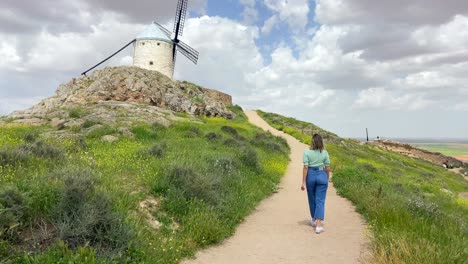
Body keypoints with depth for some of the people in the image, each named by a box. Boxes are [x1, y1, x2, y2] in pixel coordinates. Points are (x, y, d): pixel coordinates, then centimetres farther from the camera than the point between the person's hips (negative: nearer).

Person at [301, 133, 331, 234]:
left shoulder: (307, 152, -7)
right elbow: (327, 168, 0)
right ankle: (318, 225, -10)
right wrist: (327, 179, 16)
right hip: (322, 176, 0)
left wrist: (303, 182, -7)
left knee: (312, 199, 18)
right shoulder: (325, 153, -2)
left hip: (310, 176, 0)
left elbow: (305, 168, -10)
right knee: (320, 201, 0)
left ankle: (314, 220, 36)